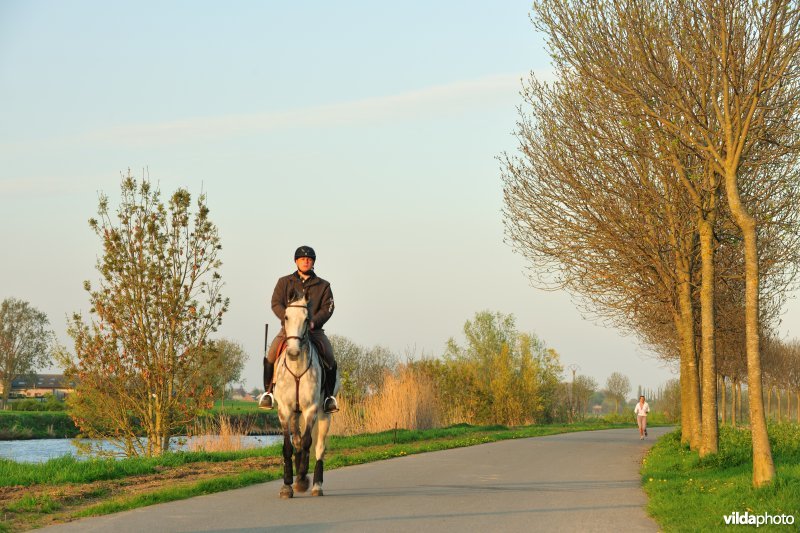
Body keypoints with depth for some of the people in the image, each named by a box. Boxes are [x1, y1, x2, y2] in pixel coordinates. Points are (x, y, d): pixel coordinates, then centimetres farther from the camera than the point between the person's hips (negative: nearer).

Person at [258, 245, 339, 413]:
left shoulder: (323, 286, 10)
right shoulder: (284, 282, 9)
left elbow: (327, 308, -1)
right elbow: (276, 303, -2)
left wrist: (313, 322, -20)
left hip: (314, 329, 0)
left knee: (329, 359, -21)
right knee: (271, 355, -22)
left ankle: (329, 395, -6)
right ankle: (268, 391, -8)